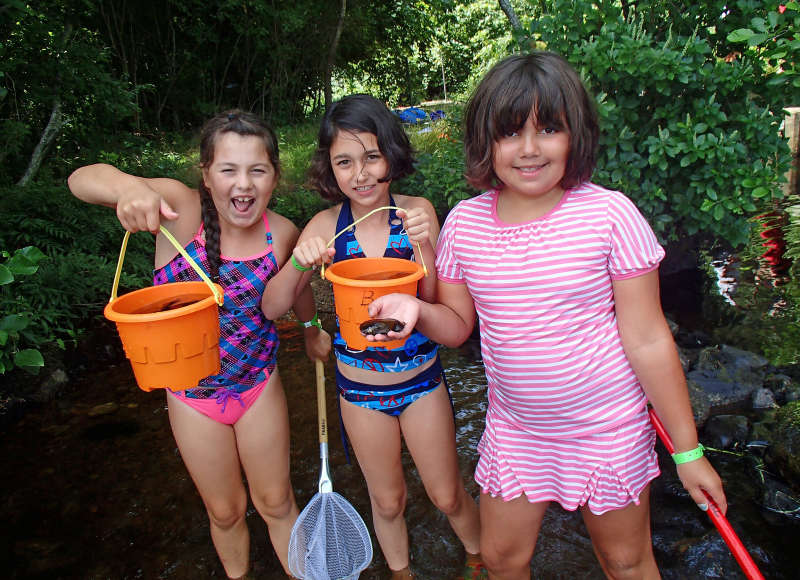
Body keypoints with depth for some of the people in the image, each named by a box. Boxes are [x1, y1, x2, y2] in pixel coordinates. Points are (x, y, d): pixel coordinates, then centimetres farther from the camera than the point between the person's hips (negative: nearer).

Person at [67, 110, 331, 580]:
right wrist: (129, 186, -55)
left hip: (259, 383, 1)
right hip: (193, 393, -1)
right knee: (225, 510, 20)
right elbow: (82, 179, -33)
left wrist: (313, 329, 22)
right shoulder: (180, 209, -23)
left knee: (276, 501, 18)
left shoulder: (282, 234, -15)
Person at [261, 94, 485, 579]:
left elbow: (435, 303, -14)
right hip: (360, 387, 1)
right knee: (387, 500, 21)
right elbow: (272, 308, -11)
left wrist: (423, 244, -30)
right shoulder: (328, 226, -11)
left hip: (422, 379, -1)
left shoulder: (417, 212, -13)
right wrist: (299, 264, -29)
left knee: (448, 495, 16)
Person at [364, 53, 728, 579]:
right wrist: (417, 310, -20)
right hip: (514, 428, 3)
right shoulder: (464, 221, -7)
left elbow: (648, 341, -11)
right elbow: (458, 324, 3)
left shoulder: (610, 214, -16)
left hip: (608, 429, -2)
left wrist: (688, 451, -6)